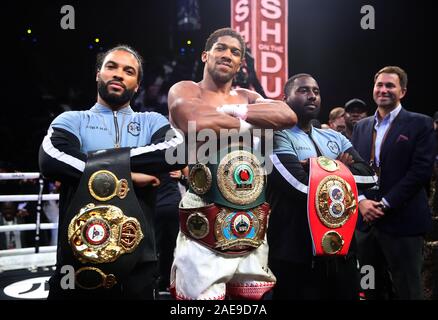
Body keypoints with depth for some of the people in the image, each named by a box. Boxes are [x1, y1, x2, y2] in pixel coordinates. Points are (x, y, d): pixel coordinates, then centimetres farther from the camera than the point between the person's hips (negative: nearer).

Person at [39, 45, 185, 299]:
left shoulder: (152, 122, 9)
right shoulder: (73, 120, 7)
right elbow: (51, 159, -15)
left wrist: (111, 159, -15)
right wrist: (126, 173, -15)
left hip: (138, 260, 1)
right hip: (78, 258, 0)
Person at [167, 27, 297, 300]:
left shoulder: (247, 98, 17)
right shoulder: (185, 90, 1)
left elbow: (288, 116, -1)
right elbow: (199, 125, -22)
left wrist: (234, 110, -8)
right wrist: (244, 121, -4)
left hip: (251, 227, 6)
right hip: (205, 226, -5)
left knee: (253, 295, 12)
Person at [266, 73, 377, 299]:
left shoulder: (334, 138, 13)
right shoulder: (277, 137, -9)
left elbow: (368, 175, 1)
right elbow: (302, 184, -23)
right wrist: (342, 169, -7)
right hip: (297, 255, -6)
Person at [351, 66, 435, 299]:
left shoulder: (420, 124, -2)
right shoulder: (361, 126, 13)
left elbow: (421, 170, -11)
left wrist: (385, 204, -15)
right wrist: (361, 200, -8)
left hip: (402, 222, -5)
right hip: (366, 220, 5)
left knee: (407, 290, 4)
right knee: (369, 288, 15)